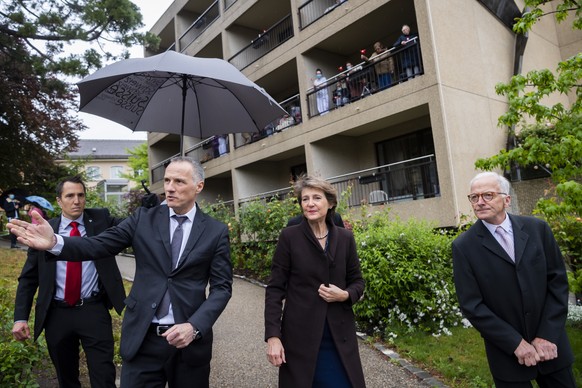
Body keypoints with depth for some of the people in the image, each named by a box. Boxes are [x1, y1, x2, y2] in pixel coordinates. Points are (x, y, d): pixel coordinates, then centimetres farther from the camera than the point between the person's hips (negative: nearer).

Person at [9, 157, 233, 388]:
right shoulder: (143, 218, 2)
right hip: (142, 338, 1)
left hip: (189, 341, 0)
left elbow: (222, 287, -5)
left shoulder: (216, 231, -3)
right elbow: (99, 245, -5)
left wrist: (195, 327, -17)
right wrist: (55, 242, -23)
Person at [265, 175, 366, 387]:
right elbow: (275, 289, -7)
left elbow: (357, 282, 10)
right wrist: (272, 336, -12)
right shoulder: (289, 237, -7)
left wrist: (345, 295, -12)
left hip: (339, 335, 3)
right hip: (300, 335, -2)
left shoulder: (345, 238, 2)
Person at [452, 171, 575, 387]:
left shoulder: (537, 229, -2)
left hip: (551, 345, 3)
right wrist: (516, 343, -12)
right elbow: (471, 305, -10)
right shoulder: (464, 246, -10)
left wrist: (547, 335, -7)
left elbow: (558, 280, -1)